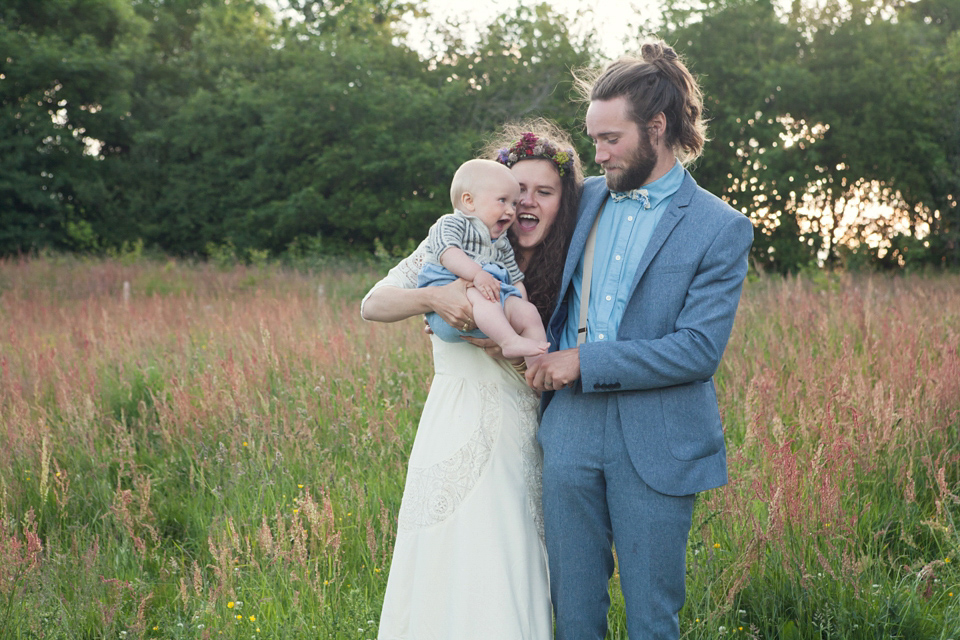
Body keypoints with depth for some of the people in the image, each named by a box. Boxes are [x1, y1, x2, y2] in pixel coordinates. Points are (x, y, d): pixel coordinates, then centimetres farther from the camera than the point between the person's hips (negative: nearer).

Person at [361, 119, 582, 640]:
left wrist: (500, 347, -16)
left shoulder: (565, 274, 6)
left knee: (507, 591, 1)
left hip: (521, 449, 1)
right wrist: (433, 297, -26)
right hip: (457, 436, -1)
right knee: (444, 585, 1)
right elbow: (372, 306, -7)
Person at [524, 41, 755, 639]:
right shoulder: (587, 198, 11)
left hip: (655, 448, -4)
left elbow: (700, 349, -13)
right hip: (570, 434, 4)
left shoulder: (720, 229, -5)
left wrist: (585, 361, -15)